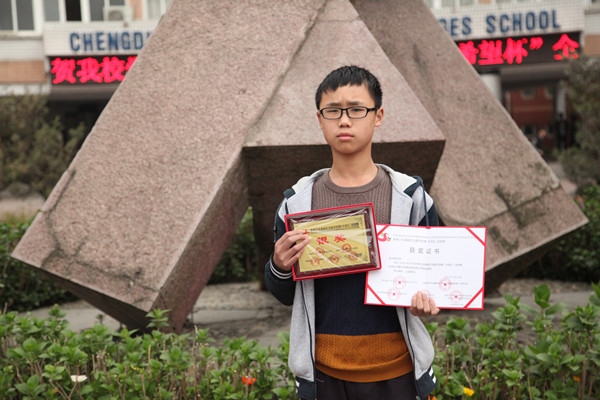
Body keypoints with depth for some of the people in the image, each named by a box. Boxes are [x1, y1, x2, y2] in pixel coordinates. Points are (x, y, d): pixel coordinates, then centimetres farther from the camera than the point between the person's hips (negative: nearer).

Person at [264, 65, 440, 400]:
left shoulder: (410, 196, -4)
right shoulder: (297, 201, -1)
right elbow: (286, 296, 8)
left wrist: (426, 300, -14)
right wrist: (280, 268, -13)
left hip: (396, 368, -1)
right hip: (324, 371, 1)